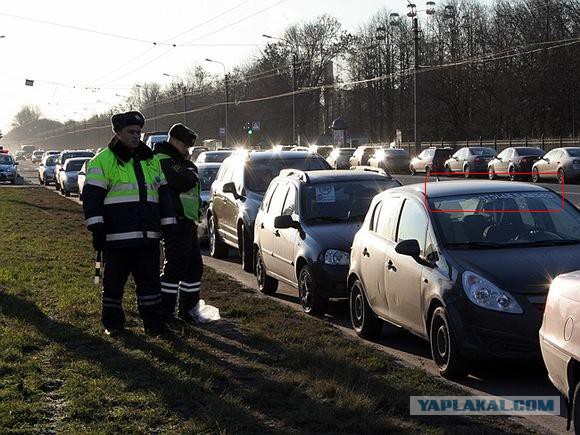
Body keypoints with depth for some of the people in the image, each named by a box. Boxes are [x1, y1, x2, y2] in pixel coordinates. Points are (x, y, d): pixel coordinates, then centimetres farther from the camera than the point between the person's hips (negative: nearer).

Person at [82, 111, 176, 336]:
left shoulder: (151, 161, 16)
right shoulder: (103, 161, -1)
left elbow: (163, 193, 19)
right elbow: (92, 196, -6)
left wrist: (168, 224, 14)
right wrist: (97, 228, -12)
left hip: (148, 237, 4)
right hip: (117, 237, -4)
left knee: (150, 280, 7)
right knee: (114, 281, 6)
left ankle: (153, 322, 15)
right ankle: (112, 322, 18)